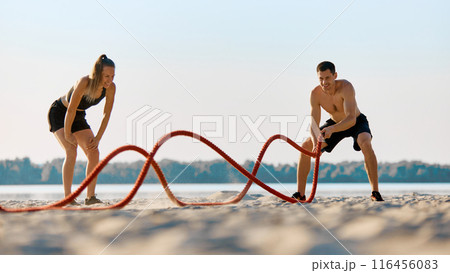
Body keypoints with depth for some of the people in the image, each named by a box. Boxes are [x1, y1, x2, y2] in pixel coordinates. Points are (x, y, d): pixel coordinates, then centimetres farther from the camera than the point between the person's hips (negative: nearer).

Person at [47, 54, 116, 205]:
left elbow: (106, 114, -9)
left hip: (78, 117, 6)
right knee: (71, 151, -23)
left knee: (94, 153, -6)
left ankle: (91, 197, 0)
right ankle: (67, 198, -23)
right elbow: (71, 109, -29)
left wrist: (98, 138, -11)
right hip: (59, 113, -6)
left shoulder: (111, 88, -18)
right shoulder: (84, 82, -35)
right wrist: (67, 135, -22)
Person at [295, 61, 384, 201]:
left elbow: (351, 119, -44)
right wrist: (315, 141, -44)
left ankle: (375, 192, -28)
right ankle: (300, 194, 1)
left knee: (366, 144, -35)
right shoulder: (315, 94, -24)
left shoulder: (346, 87, -36)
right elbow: (313, 124, -23)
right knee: (305, 147, -8)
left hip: (357, 122, -4)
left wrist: (331, 129, -61)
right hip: (335, 123, 4)